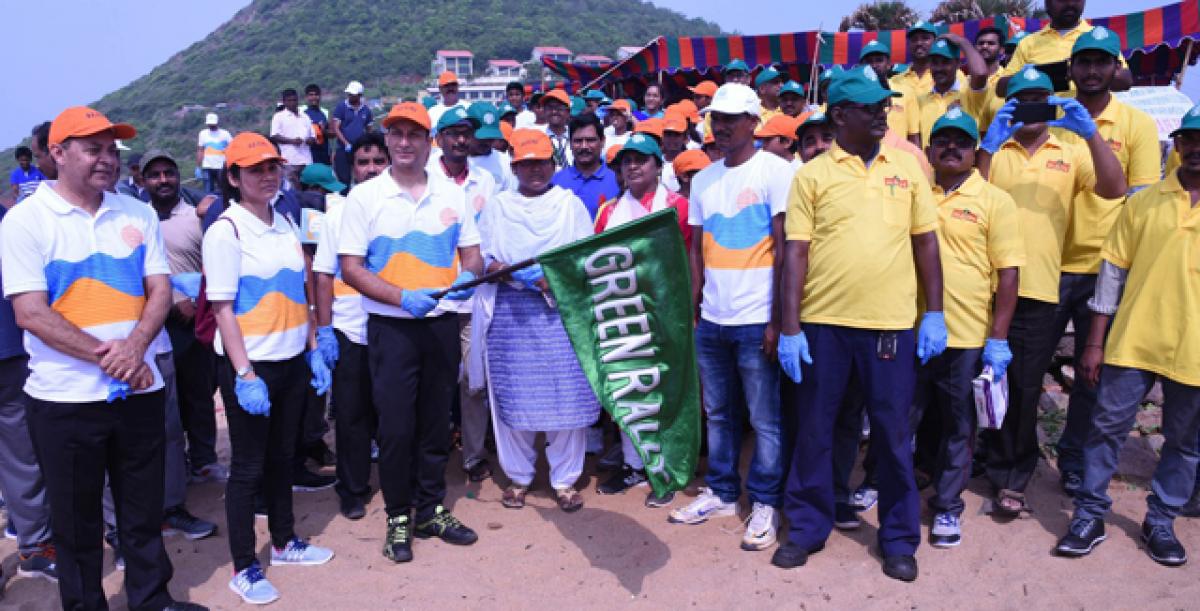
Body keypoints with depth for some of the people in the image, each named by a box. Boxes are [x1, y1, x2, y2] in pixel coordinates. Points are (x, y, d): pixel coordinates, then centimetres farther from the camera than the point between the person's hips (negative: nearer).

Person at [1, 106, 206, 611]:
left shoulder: (137, 215, 6)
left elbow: (160, 289, 2)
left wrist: (134, 345, -16)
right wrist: (104, 356, -18)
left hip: (140, 390, 3)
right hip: (64, 399, -3)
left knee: (144, 509, 15)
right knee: (76, 518, 12)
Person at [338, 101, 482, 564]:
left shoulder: (453, 195, 6)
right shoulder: (364, 196, -2)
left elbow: (472, 252, 10)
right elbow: (350, 267, -6)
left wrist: (468, 276, -15)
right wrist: (403, 297, -21)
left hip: (442, 323, 3)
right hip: (391, 327, -3)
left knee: (436, 421, 13)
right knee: (395, 426, 1)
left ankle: (431, 509, 28)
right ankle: (399, 517, 19)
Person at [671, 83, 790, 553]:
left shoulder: (775, 171, -5)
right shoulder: (703, 179, 12)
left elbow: (784, 247, -9)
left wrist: (777, 319, -13)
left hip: (756, 319, -5)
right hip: (712, 319, 6)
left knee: (765, 419, 3)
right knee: (718, 413, 15)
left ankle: (765, 504, 16)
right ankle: (721, 493, 29)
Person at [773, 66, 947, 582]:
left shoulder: (907, 167, 8)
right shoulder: (812, 174, 1)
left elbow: (925, 242, 9)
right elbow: (796, 253, -2)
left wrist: (935, 313, 3)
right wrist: (789, 328, -7)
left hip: (892, 323, 1)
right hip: (823, 322, -1)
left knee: (893, 434, 9)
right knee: (814, 429, 9)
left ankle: (899, 538, 25)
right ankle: (807, 527, 26)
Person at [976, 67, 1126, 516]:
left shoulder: (1072, 150, 7)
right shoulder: (993, 148, 6)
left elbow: (1114, 189, -8)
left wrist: (1090, 131, -18)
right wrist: (988, 147, -19)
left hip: (1039, 287, 0)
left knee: (1026, 388, 6)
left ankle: (1011, 477, 19)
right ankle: (1007, 475, 26)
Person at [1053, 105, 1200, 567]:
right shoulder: (1143, 202, 4)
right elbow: (1112, 272, 4)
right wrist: (1095, 342, 1)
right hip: (1132, 343, 0)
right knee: (1108, 427, 3)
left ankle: (1161, 523, 27)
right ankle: (1089, 515, 17)